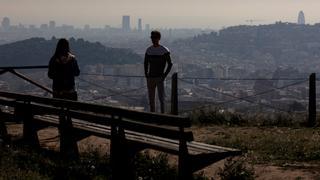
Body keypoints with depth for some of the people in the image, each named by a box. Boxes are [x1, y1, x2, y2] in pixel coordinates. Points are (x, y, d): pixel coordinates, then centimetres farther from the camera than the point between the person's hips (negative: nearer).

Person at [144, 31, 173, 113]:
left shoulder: (164, 50, -6)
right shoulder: (149, 50, 7)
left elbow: (170, 64, -3)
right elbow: (146, 63, 17)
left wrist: (164, 75, -10)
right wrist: (146, 75, 6)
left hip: (159, 78, -4)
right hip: (150, 78, 4)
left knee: (161, 98, -8)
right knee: (151, 99, 8)